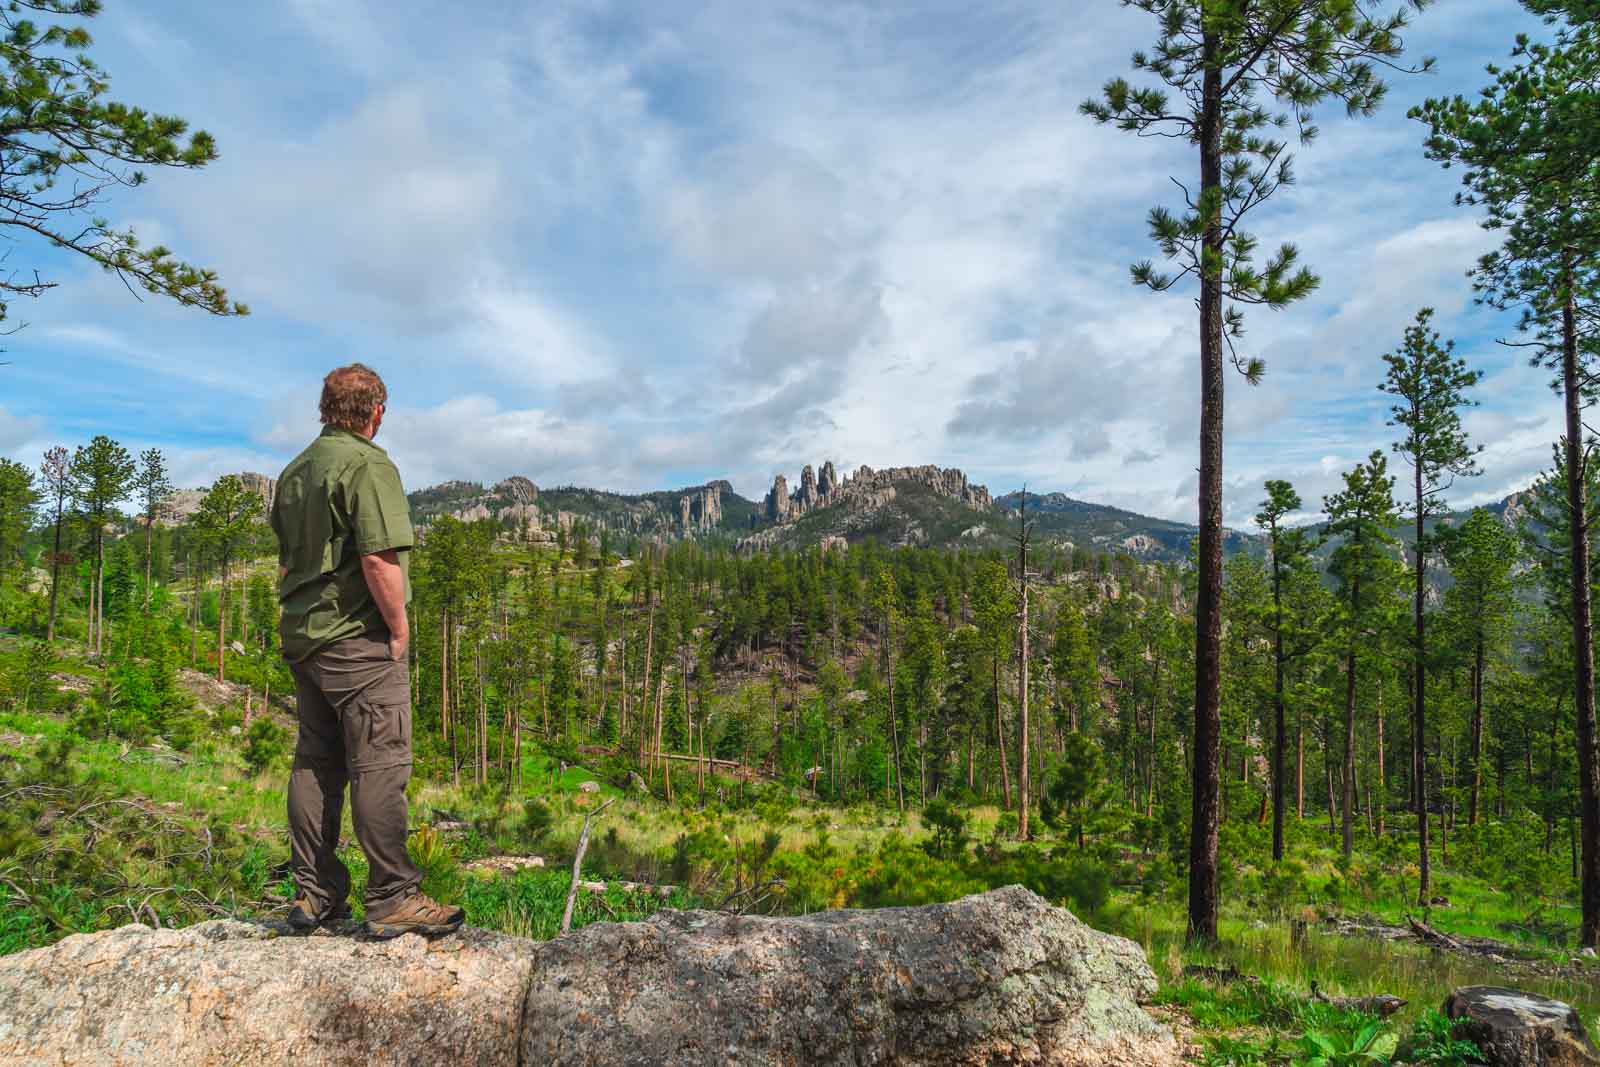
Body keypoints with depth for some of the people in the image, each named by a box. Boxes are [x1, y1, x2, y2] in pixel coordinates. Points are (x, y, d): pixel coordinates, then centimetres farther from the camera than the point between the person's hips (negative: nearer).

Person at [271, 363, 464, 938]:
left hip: (302, 635, 9)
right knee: (380, 765, -6)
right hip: (358, 638, -9)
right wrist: (399, 629, -11)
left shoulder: (295, 471, 17)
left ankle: (314, 895, 18)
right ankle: (392, 898, -2)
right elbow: (379, 560, -20)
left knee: (315, 763, 12)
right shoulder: (369, 465, -11)